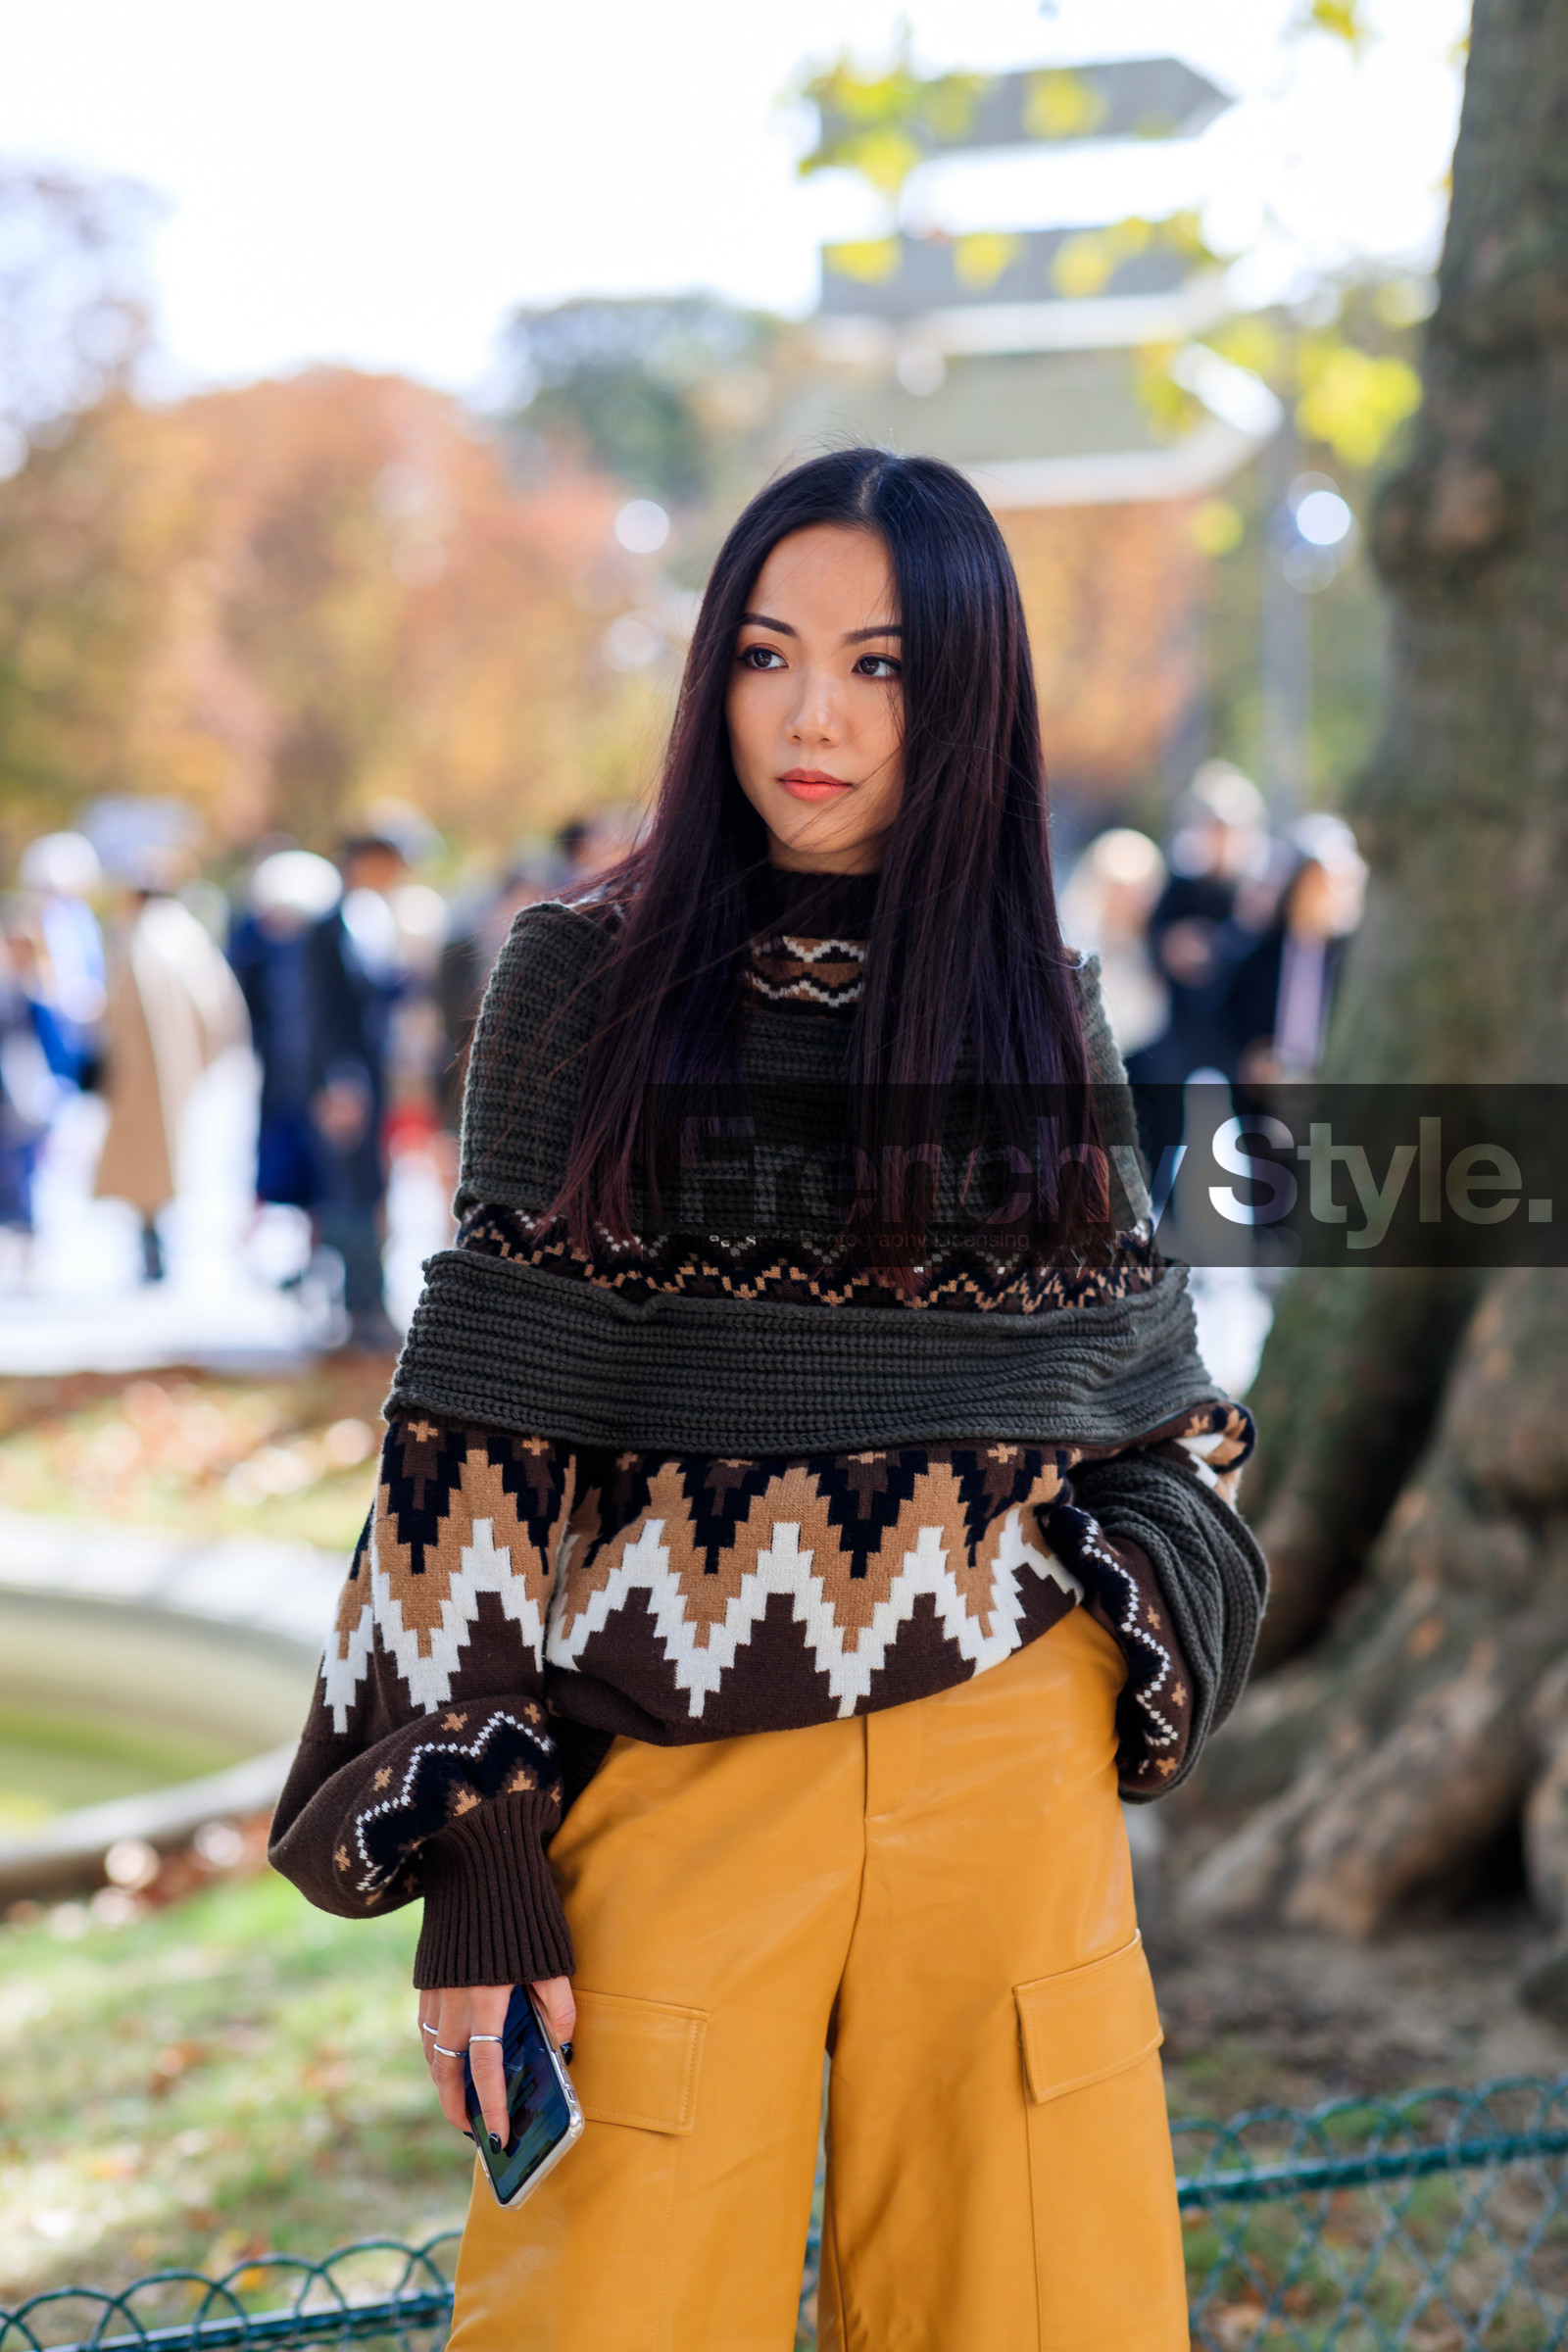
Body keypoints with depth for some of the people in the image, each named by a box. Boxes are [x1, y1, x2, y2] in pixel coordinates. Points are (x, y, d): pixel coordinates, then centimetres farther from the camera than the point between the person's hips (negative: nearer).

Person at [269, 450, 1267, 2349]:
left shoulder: (1043, 1003, 7)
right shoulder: (585, 976, 0)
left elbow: (1142, 1395, 17)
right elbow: (479, 1426, -3)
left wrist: (1135, 1594, -3)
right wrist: (475, 1850, -8)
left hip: (1012, 1770, 2)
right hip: (673, 1772, -2)